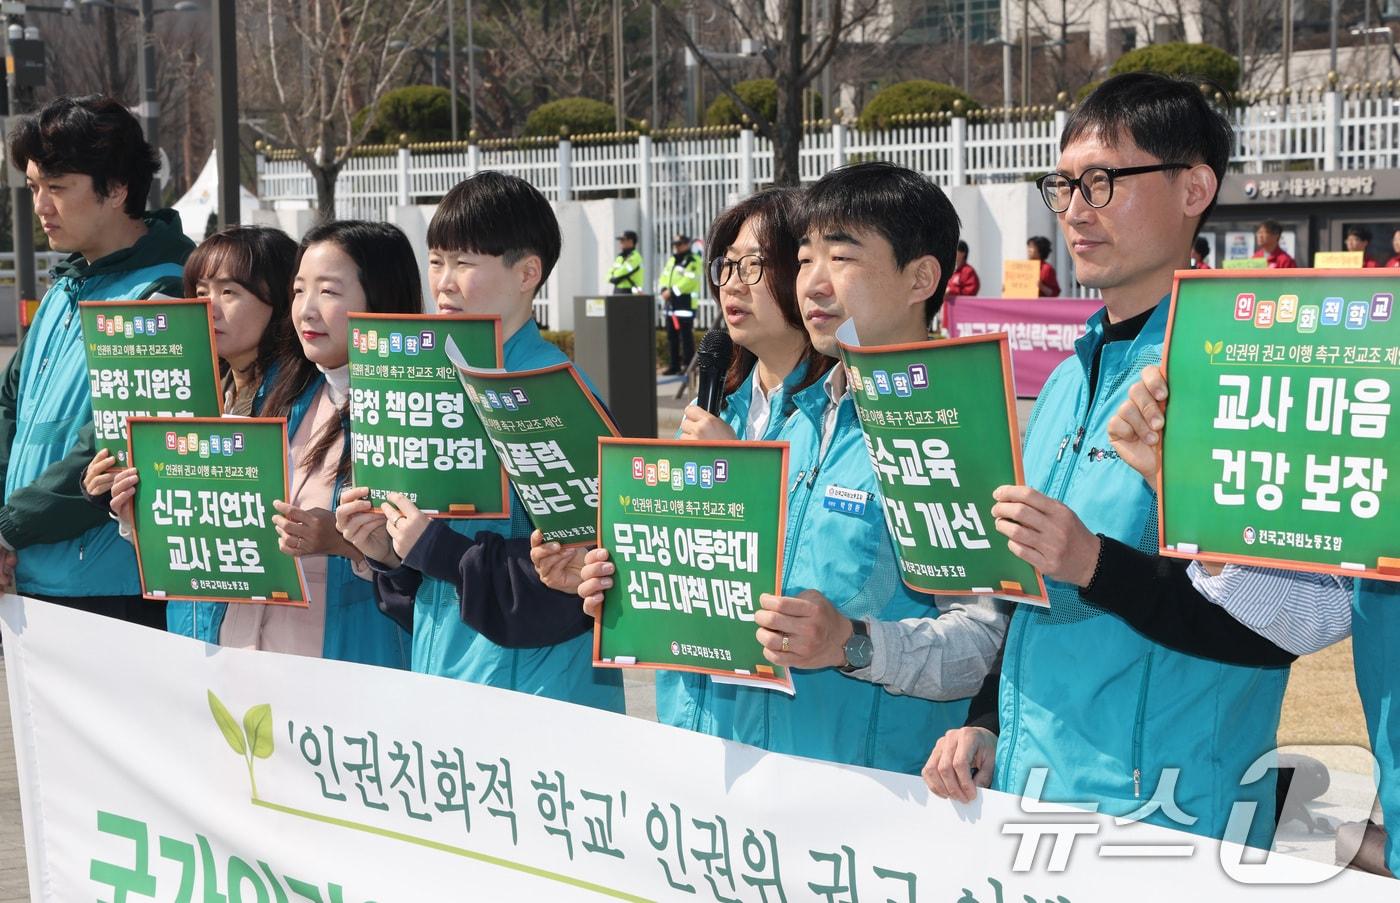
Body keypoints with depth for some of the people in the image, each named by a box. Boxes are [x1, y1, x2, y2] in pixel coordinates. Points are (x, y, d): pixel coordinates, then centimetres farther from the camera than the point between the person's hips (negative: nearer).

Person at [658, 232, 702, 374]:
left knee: (686, 336, -9)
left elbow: (688, 281, -19)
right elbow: (664, 276, 15)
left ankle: (688, 365, -7)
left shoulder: (693, 261, -8)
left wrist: (672, 291, -20)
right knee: (671, 336, 11)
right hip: (671, 304, 9)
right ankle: (674, 365, 17)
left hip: (686, 303, -9)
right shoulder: (672, 261, 20)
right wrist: (664, 289, -5)